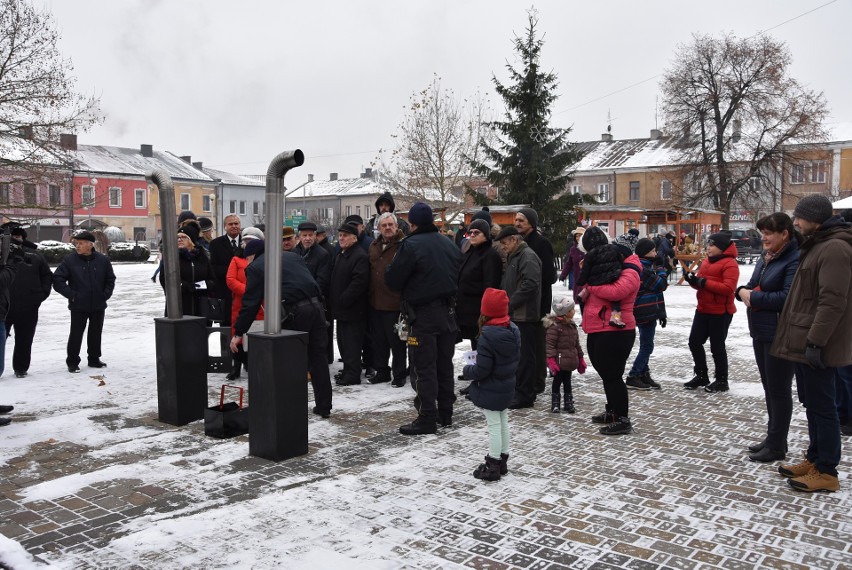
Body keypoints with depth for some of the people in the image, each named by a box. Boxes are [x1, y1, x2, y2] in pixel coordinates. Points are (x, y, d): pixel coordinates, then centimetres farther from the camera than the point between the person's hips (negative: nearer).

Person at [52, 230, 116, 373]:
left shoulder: (102, 260, 0)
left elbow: (110, 279, 10)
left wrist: (105, 295, 0)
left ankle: (94, 359, 27)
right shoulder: (69, 260, -5)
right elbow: (57, 279, -5)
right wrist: (71, 294, -11)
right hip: (78, 306, -2)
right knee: (76, 334, 1)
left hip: (98, 306, 3)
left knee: (96, 333, 13)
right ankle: (72, 362, 12)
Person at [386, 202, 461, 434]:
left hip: (423, 313, -7)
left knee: (423, 368, -2)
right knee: (444, 364, 15)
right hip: (448, 312, 7)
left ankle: (427, 418, 0)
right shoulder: (449, 244, 8)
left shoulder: (411, 245, -14)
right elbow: (459, 277, 14)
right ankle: (445, 413, 23)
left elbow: (392, 280, -11)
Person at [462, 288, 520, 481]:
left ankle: (492, 466, 12)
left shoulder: (487, 336, -27)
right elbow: (516, 357, 10)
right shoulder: (513, 330, -2)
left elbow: (481, 370, -25)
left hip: (490, 391, -8)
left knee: (494, 426, 1)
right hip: (507, 388, 8)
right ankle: (502, 461, 32)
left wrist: (467, 371, -6)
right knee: (503, 423, 19)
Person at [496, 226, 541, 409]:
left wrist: (510, 304, -18)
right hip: (514, 315, 10)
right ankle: (517, 391, 23)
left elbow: (530, 284, -22)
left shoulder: (528, 256, -12)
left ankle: (525, 396, 2)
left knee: (524, 356, -4)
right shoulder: (513, 257, 20)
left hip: (524, 316, -10)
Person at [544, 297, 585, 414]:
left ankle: (569, 403, 24)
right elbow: (550, 344, -18)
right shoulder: (554, 326, -16)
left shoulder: (572, 326, 9)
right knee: (557, 382, 4)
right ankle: (555, 404, 15)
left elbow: (577, 344, 17)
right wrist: (551, 360, -23)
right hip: (559, 361, -7)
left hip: (570, 361, 7)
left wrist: (580, 358, 19)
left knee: (567, 382, 15)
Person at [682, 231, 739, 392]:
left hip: (720, 312, -8)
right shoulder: (706, 261, 11)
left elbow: (728, 288, -25)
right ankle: (701, 375, 25)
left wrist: (704, 282, -24)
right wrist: (693, 280, -5)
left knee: (717, 346, 1)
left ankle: (722, 381, 17)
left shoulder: (730, 264, -15)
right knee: (694, 342, 10)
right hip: (703, 310, 8)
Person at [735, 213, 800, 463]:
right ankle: (773, 438, 29)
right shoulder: (766, 257, 11)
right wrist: (743, 291, -6)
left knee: (779, 390, 2)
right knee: (769, 387, 17)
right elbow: (752, 286, 16)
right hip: (760, 332, 9)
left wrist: (754, 297, -17)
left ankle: (777, 446, 13)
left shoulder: (795, 260, -16)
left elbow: (787, 297, -25)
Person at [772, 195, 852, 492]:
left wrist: (815, 341, -24)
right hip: (805, 341, 10)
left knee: (821, 406, -2)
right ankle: (814, 459, 28)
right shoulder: (817, 245, 16)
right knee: (811, 403, 17)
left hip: (817, 345, -10)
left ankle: (826, 472, 7)